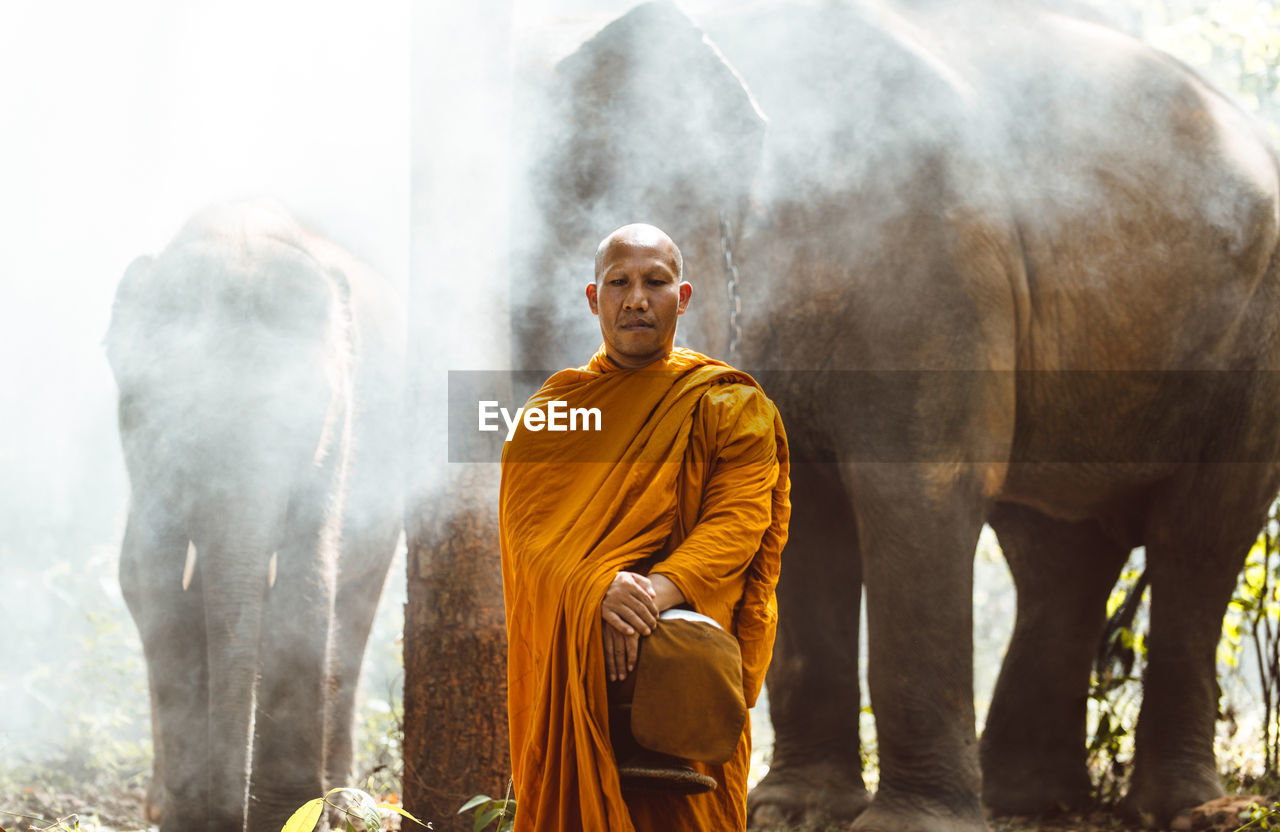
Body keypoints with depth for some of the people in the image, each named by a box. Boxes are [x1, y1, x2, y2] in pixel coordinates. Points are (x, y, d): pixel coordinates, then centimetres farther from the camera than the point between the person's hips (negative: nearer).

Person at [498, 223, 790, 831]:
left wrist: (661, 588, -28)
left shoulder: (729, 406, 8)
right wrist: (598, 589, -23)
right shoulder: (554, 407, 14)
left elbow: (738, 519, -7)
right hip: (567, 661, 1)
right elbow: (530, 523, -1)